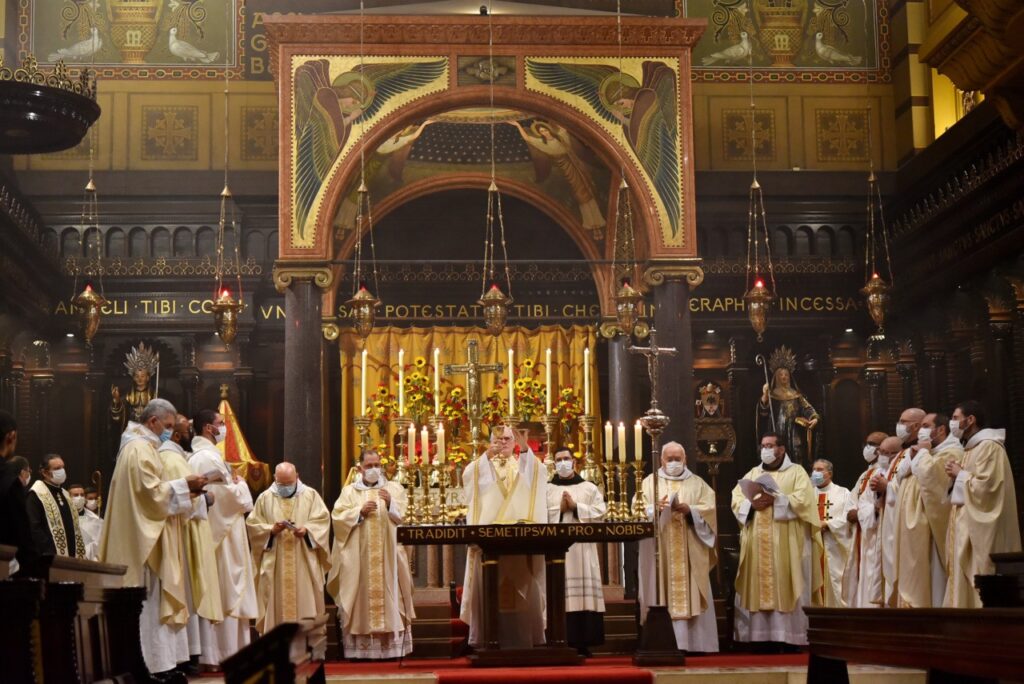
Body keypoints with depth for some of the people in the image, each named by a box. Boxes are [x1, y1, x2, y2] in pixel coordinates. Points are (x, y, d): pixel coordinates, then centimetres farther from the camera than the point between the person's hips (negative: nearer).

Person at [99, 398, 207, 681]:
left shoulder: (141, 446, 18)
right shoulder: (140, 448, -15)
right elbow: (152, 491, -21)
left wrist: (183, 487, 11)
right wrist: (184, 485, -15)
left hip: (146, 536, 11)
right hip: (146, 538, -11)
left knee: (153, 601, 10)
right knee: (152, 601, -7)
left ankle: (160, 661, 12)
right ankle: (156, 665, -5)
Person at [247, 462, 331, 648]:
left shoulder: (311, 495, 7)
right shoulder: (265, 498, 9)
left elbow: (322, 520, 2)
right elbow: (252, 524, 4)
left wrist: (307, 530, -16)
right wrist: (271, 530, -13)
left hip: (304, 565, 0)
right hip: (274, 566, 0)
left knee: (306, 602, -3)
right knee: (277, 606, -2)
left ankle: (312, 650, 1)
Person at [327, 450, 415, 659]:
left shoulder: (394, 488, 11)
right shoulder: (349, 491, 9)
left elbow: (401, 516, 1)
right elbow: (338, 517, 0)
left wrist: (390, 504, -17)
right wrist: (360, 512, -12)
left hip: (387, 554, 0)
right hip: (358, 556, 0)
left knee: (388, 593, -4)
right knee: (362, 595, -5)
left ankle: (391, 646, -2)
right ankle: (361, 647, -3)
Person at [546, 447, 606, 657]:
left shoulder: (589, 488, 14)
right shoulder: (546, 490, 14)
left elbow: (600, 512, 0)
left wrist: (575, 506, -6)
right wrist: (560, 509, -7)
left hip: (582, 547, 0)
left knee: (583, 593, -4)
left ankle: (583, 643, -2)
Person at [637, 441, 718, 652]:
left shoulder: (697, 483, 13)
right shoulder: (650, 482, 11)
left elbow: (709, 509, 1)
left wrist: (689, 510, -16)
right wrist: (655, 508, -19)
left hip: (690, 553, 1)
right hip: (660, 551, -1)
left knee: (692, 596, -3)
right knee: (662, 598, -6)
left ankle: (694, 643, -2)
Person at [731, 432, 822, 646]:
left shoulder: (796, 472, 5)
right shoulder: (752, 473, 18)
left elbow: (802, 500, -11)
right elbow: (736, 499, 7)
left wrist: (774, 500, -17)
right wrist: (751, 504, -12)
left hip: (786, 543, -4)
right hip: (757, 543, 4)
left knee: (785, 588, -7)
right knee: (757, 587, 0)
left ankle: (789, 637, -6)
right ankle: (758, 635, 2)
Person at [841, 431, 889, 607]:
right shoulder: (865, 476, 22)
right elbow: (852, 500, 16)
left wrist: (860, 512, -10)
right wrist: (851, 512, -5)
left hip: (877, 537, -9)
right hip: (861, 536, 9)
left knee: (872, 586, -11)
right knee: (859, 584, 9)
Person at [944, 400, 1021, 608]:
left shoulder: (989, 446, -12)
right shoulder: (971, 448, 20)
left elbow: (985, 486, -22)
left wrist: (960, 474, -9)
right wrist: (957, 476, 6)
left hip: (980, 528, -10)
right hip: (968, 525, 10)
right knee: (967, 582, 7)